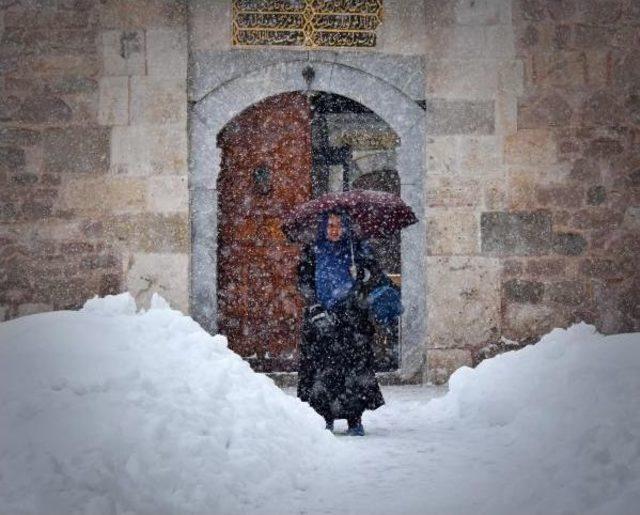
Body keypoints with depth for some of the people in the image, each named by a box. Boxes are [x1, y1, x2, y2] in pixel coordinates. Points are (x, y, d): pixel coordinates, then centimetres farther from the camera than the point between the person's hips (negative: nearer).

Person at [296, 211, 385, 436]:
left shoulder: (357, 250, 12)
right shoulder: (312, 253, 11)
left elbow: (378, 274, 5)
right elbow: (304, 283, 3)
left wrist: (364, 273, -18)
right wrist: (315, 308, -11)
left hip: (352, 318, 0)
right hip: (321, 318, 0)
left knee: (355, 366, -8)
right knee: (322, 365, -6)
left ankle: (355, 419, -5)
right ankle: (325, 417, 0)